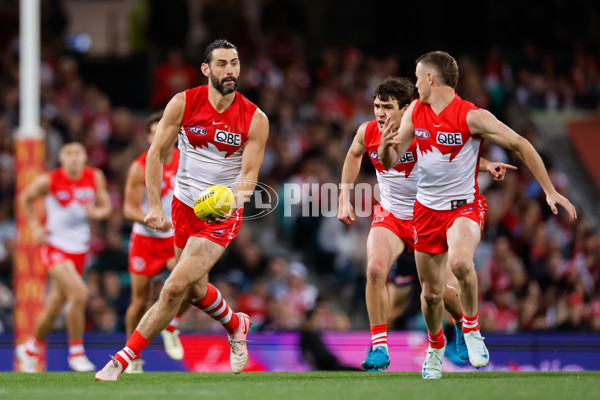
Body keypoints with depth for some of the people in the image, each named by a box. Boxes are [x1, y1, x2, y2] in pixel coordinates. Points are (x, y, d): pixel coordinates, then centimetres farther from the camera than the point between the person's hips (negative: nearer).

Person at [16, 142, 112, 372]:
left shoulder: (95, 178, -2)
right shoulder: (49, 181, -11)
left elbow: (106, 206, 7)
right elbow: (25, 198, 6)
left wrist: (97, 212, -16)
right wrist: (35, 227, -3)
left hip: (79, 249, 5)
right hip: (55, 247, -5)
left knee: (54, 308, 14)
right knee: (79, 294, -24)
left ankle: (31, 349, 38)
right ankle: (76, 352, -10)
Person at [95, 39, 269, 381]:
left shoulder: (255, 119, -9)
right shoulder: (184, 104, -6)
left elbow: (249, 174, -9)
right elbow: (157, 153, 1)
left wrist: (232, 204, -30)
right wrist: (154, 206, -6)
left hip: (224, 212, -3)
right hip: (184, 206, 3)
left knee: (176, 286, -16)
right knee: (195, 289, 14)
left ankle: (123, 359, -11)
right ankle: (236, 325, 46)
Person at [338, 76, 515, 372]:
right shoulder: (367, 133, -11)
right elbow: (353, 156, 13)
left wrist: (487, 166, -27)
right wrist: (344, 198, 10)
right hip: (389, 215, 2)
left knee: (444, 288, 1)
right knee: (375, 269, -25)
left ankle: (464, 324, 38)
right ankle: (379, 348, -18)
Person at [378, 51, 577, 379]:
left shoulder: (472, 116, -14)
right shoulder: (415, 112, 1)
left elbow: (520, 145, -9)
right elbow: (389, 162, 6)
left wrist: (549, 191, -11)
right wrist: (386, 145, -19)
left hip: (464, 207, -5)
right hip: (427, 210, 5)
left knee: (459, 262, -35)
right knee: (431, 292, 9)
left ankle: (471, 328, -9)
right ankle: (436, 345, 40)